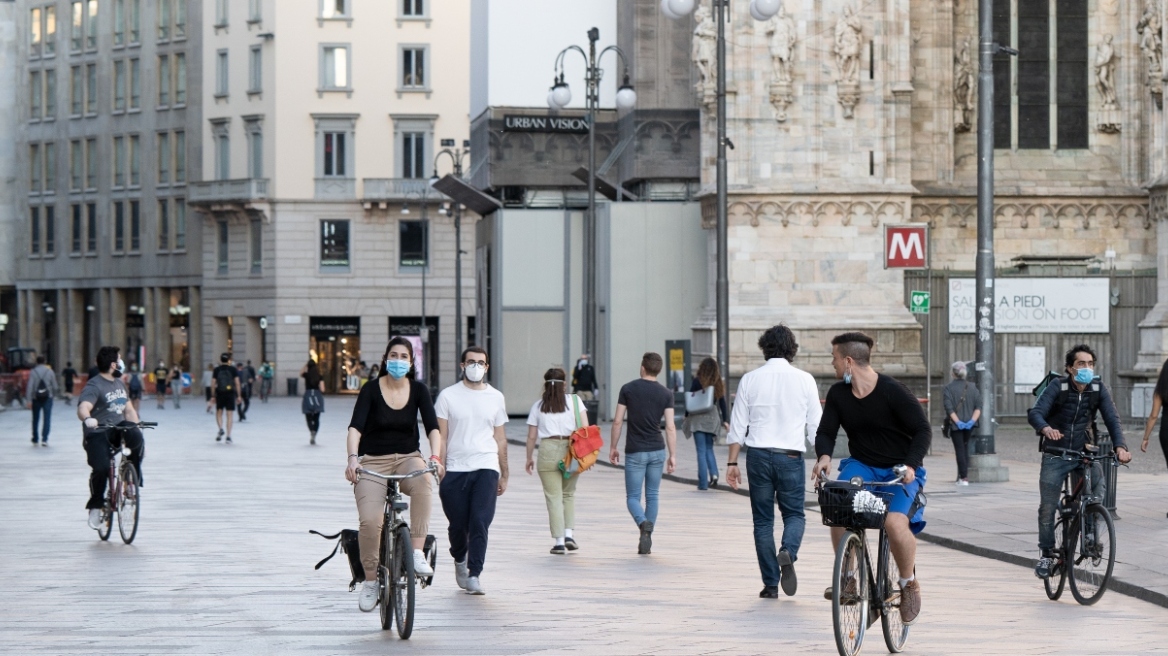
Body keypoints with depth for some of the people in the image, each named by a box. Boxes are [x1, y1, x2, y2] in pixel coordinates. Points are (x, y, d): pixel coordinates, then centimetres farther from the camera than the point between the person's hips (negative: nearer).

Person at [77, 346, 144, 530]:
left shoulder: (119, 384, 17)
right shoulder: (94, 386, -9)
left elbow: (129, 410, 21)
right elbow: (83, 408, -26)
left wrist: (137, 430, 7)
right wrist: (88, 419, -49)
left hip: (118, 428, 5)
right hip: (98, 433, -5)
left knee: (136, 438, -29)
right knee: (101, 468, -26)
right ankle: (95, 507, -3)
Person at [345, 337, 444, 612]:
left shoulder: (419, 390, 0)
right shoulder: (371, 389, -7)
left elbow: (432, 427, -9)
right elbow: (355, 427, -16)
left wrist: (435, 457, -28)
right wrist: (352, 458, -33)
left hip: (407, 458, 1)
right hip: (373, 461, -1)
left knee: (422, 482, -36)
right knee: (370, 521, -22)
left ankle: (418, 553, -32)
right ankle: (370, 581, -2)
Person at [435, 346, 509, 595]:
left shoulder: (496, 398, 11)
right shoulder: (448, 396, 4)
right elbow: (441, 436, 2)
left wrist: (504, 474, 15)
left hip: (486, 469, 1)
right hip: (455, 469, -1)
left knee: (480, 523, -12)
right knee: (458, 525, 6)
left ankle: (474, 575, -11)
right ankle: (459, 560, 35)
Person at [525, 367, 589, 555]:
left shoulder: (538, 406, 6)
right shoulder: (574, 400, 5)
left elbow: (531, 436, 7)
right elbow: (585, 428, -2)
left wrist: (529, 458, 19)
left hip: (547, 452, -1)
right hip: (571, 451, 1)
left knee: (554, 497, 2)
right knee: (568, 493, 18)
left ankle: (559, 541, -1)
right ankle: (569, 534, 6)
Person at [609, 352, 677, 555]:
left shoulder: (628, 389, -4)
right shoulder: (666, 394, -1)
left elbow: (617, 421, -3)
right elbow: (670, 427, -6)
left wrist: (613, 447, 8)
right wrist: (672, 456, -1)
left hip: (635, 452, -2)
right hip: (657, 450, 2)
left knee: (632, 497, 4)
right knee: (652, 496, 13)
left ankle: (644, 524, -26)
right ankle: (647, 540, 14)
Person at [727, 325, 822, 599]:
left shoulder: (750, 379, 1)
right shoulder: (804, 380, 0)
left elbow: (737, 426, 2)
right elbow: (815, 425, 2)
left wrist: (732, 463, 8)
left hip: (758, 455, 1)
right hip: (791, 456, -1)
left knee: (763, 520, 8)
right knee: (794, 514, 12)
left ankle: (771, 584, 7)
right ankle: (787, 552, -20)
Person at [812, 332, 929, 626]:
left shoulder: (892, 391, -16)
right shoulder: (838, 395, 1)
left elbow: (923, 430, -15)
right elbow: (825, 432, 3)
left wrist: (910, 465, -29)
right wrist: (824, 456, -19)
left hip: (900, 471, -5)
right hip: (862, 466, 5)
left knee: (896, 523, -30)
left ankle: (909, 583, -3)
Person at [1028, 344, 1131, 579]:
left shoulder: (1098, 388, -4)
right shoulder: (1057, 386, -12)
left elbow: (1112, 418, -10)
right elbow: (1035, 413, -21)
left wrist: (1120, 446, -28)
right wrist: (1046, 428, -44)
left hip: (1084, 451, 2)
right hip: (1056, 454, -2)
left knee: (1099, 484, -24)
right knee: (1048, 507, -4)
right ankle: (1046, 554, 12)